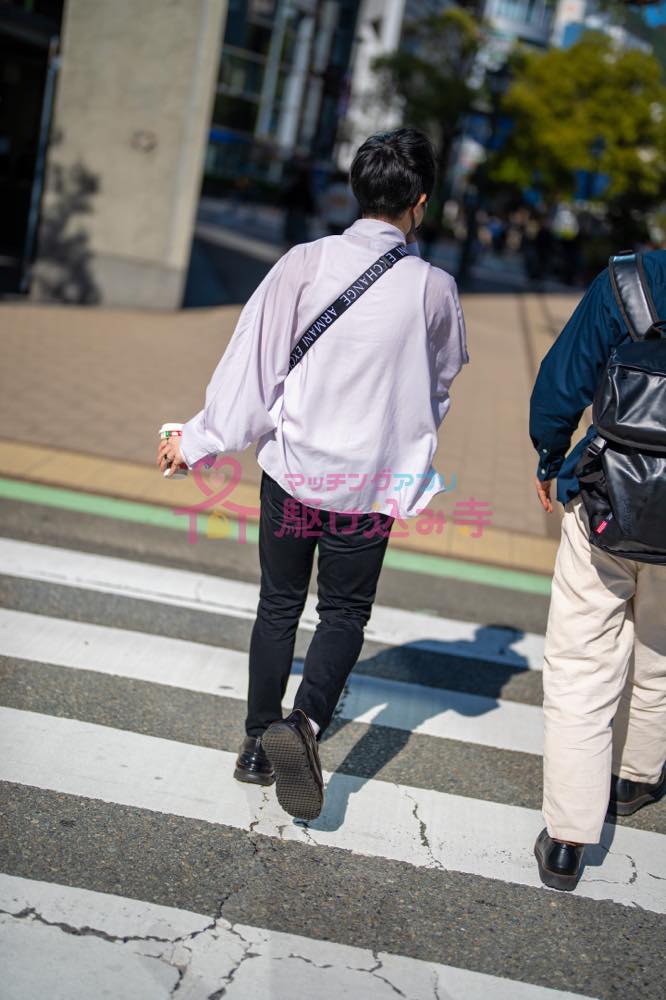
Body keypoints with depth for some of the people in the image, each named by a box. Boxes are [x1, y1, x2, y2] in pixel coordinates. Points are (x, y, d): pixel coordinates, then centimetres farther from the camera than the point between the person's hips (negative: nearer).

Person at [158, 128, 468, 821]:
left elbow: (252, 359, -7)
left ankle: (258, 744, 25)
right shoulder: (434, 288, -7)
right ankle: (305, 723, -9)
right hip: (371, 484, -1)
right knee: (345, 611, 14)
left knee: (278, 605, 16)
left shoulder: (306, 263, -9)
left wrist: (200, 439, 3)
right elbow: (441, 382, 9)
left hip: (292, 468, 1)